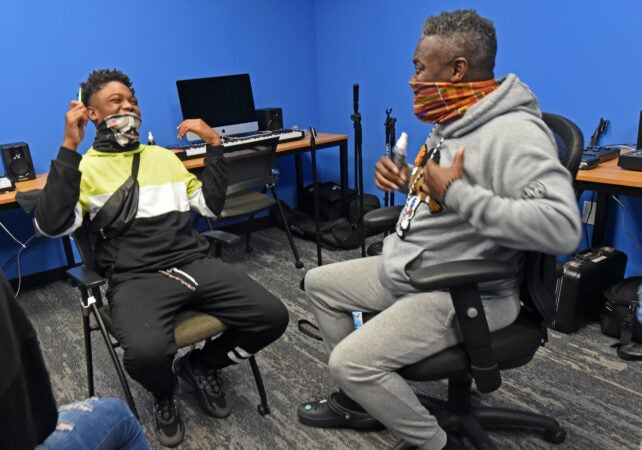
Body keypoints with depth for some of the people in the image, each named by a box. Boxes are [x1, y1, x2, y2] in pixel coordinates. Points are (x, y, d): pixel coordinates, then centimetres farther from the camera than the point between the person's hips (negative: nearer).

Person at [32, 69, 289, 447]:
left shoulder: (163, 156, 22)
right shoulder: (83, 168, 8)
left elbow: (212, 206, 19)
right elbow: (52, 225, -10)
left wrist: (214, 144, 12)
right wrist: (70, 147, -11)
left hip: (195, 262, 5)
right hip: (137, 278, -4)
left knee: (273, 317, -14)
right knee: (146, 352, -36)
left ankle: (200, 366, 15)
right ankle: (165, 396, 6)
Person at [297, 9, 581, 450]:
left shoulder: (513, 132, -24)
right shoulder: (454, 122, 8)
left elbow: (561, 226, -35)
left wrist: (456, 193, -32)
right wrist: (406, 179, 1)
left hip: (460, 294, -10)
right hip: (409, 269, 10)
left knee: (351, 362, -21)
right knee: (319, 283, 17)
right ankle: (360, 399, 27)